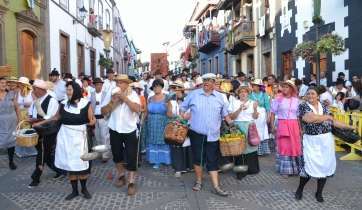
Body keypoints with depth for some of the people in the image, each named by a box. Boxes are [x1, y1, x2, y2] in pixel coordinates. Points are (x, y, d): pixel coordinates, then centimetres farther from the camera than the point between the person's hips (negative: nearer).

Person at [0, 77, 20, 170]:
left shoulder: (11, 94, 0)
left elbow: (17, 108, 6)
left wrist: (18, 119, 6)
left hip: (11, 123, 1)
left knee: (11, 141, 8)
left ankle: (11, 161, 21)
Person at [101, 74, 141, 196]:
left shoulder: (133, 94, -8)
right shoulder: (111, 94, -3)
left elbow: (137, 109, -24)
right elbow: (103, 112, -4)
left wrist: (125, 98, -27)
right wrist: (112, 101, -18)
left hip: (130, 130, -3)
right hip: (115, 130, 3)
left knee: (131, 157, -2)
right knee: (117, 155, 17)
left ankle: (131, 183, 9)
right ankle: (121, 176, 38)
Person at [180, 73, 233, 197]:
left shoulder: (219, 97, 6)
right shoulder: (193, 94, 1)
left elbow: (225, 113, 14)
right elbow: (183, 106, 11)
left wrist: (232, 124, 6)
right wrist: (183, 116, -3)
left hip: (213, 135, 1)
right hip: (196, 133, -1)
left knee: (212, 161, 3)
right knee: (197, 158, 7)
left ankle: (216, 187, 7)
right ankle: (199, 181, 26)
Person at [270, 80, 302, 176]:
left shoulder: (296, 100, 7)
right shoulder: (278, 99, -2)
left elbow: (298, 115, 10)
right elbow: (273, 113, 0)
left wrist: (300, 128, 8)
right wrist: (272, 125, -7)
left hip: (294, 125, 3)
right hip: (282, 125, -3)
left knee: (295, 146, 7)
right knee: (284, 147, 0)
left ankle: (295, 168, 22)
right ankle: (285, 169, 10)